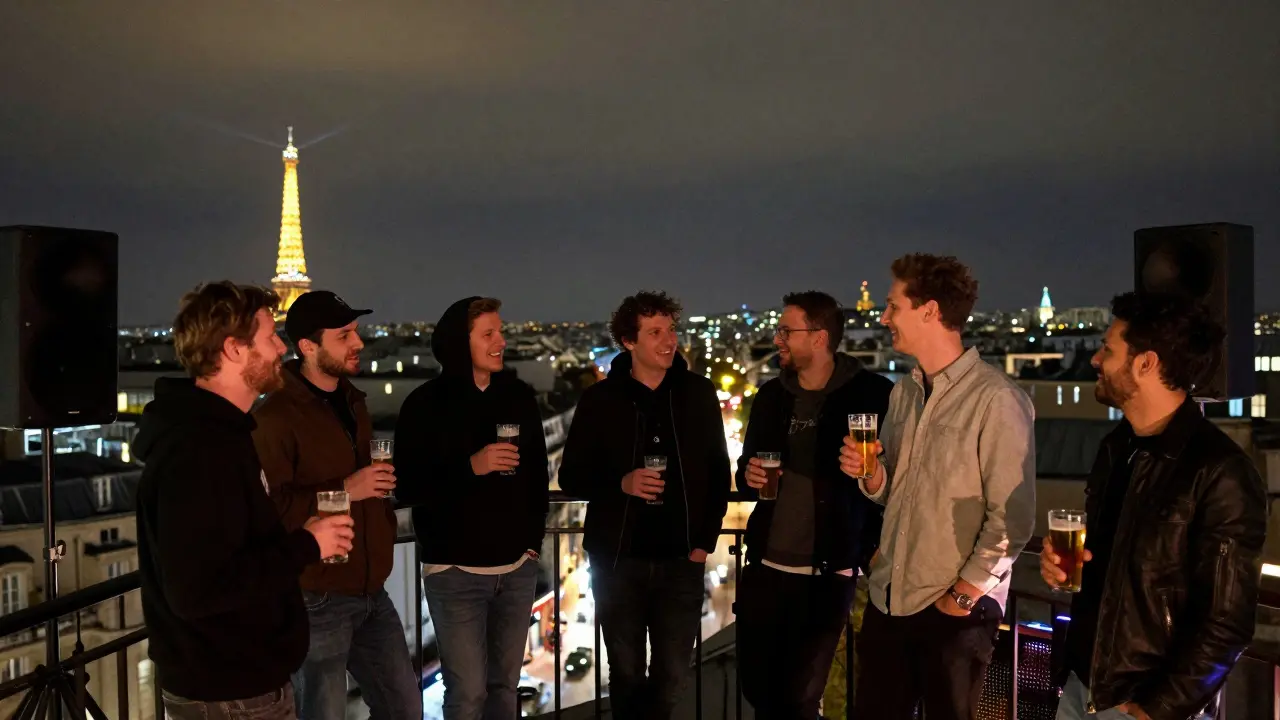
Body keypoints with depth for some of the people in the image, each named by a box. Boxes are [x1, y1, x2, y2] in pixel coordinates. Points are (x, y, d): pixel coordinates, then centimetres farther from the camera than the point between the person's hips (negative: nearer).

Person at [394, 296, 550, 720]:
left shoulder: (520, 397, 6)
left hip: (517, 569, 4)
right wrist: (469, 467, -20)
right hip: (455, 573, -4)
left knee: (504, 684, 12)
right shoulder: (426, 404, -6)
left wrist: (534, 541, 10)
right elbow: (407, 490, -9)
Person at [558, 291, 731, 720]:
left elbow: (718, 473, 7)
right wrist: (621, 483, -17)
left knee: (672, 678, 6)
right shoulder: (601, 399, -2)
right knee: (627, 676, 11)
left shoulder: (698, 394, 2)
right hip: (618, 560, -1)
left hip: (680, 560, 1)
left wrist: (706, 540, 1)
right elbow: (571, 477, 0)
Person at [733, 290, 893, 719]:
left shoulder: (873, 395, -9)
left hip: (828, 573, -5)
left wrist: (878, 546, -12)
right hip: (765, 565, 5)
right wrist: (749, 476, -3)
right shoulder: (772, 395, 8)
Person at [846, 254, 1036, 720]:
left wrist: (964, 594, -12)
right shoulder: (903, 393, 8)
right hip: (888, 598, 6)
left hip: (956, 609, -6)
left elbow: (1012, 518, -15)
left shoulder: (996, 399, -15)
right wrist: (871, 476, -5)